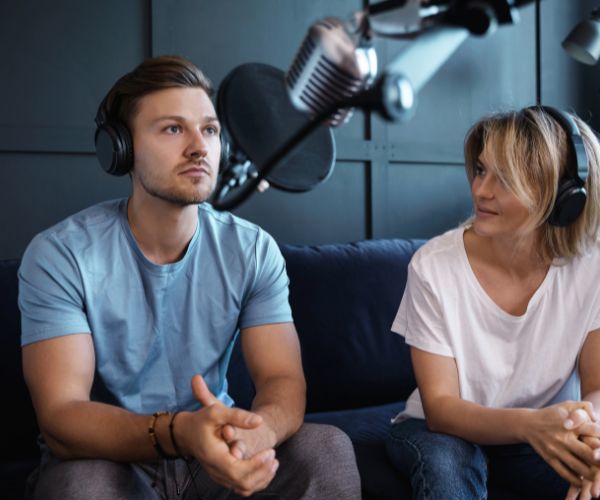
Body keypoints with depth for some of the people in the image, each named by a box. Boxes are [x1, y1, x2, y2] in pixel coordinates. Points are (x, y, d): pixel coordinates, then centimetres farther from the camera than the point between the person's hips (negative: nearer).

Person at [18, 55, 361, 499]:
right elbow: (60, 417, -23)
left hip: (216, 453, 2)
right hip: (109, 457, -2)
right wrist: (178, 430, -42)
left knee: (329, 449, -21)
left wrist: (253, 430, -37)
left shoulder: (254, 250, -5)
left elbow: (284, 380, -12)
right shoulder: (60, 255, -15)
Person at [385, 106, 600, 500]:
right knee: (445, 462, -34)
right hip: (446, 430, -2)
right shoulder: (434, 265, -20)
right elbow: (440, 407, -19)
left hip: (546, 434, 2)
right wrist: (529, 423, -40)